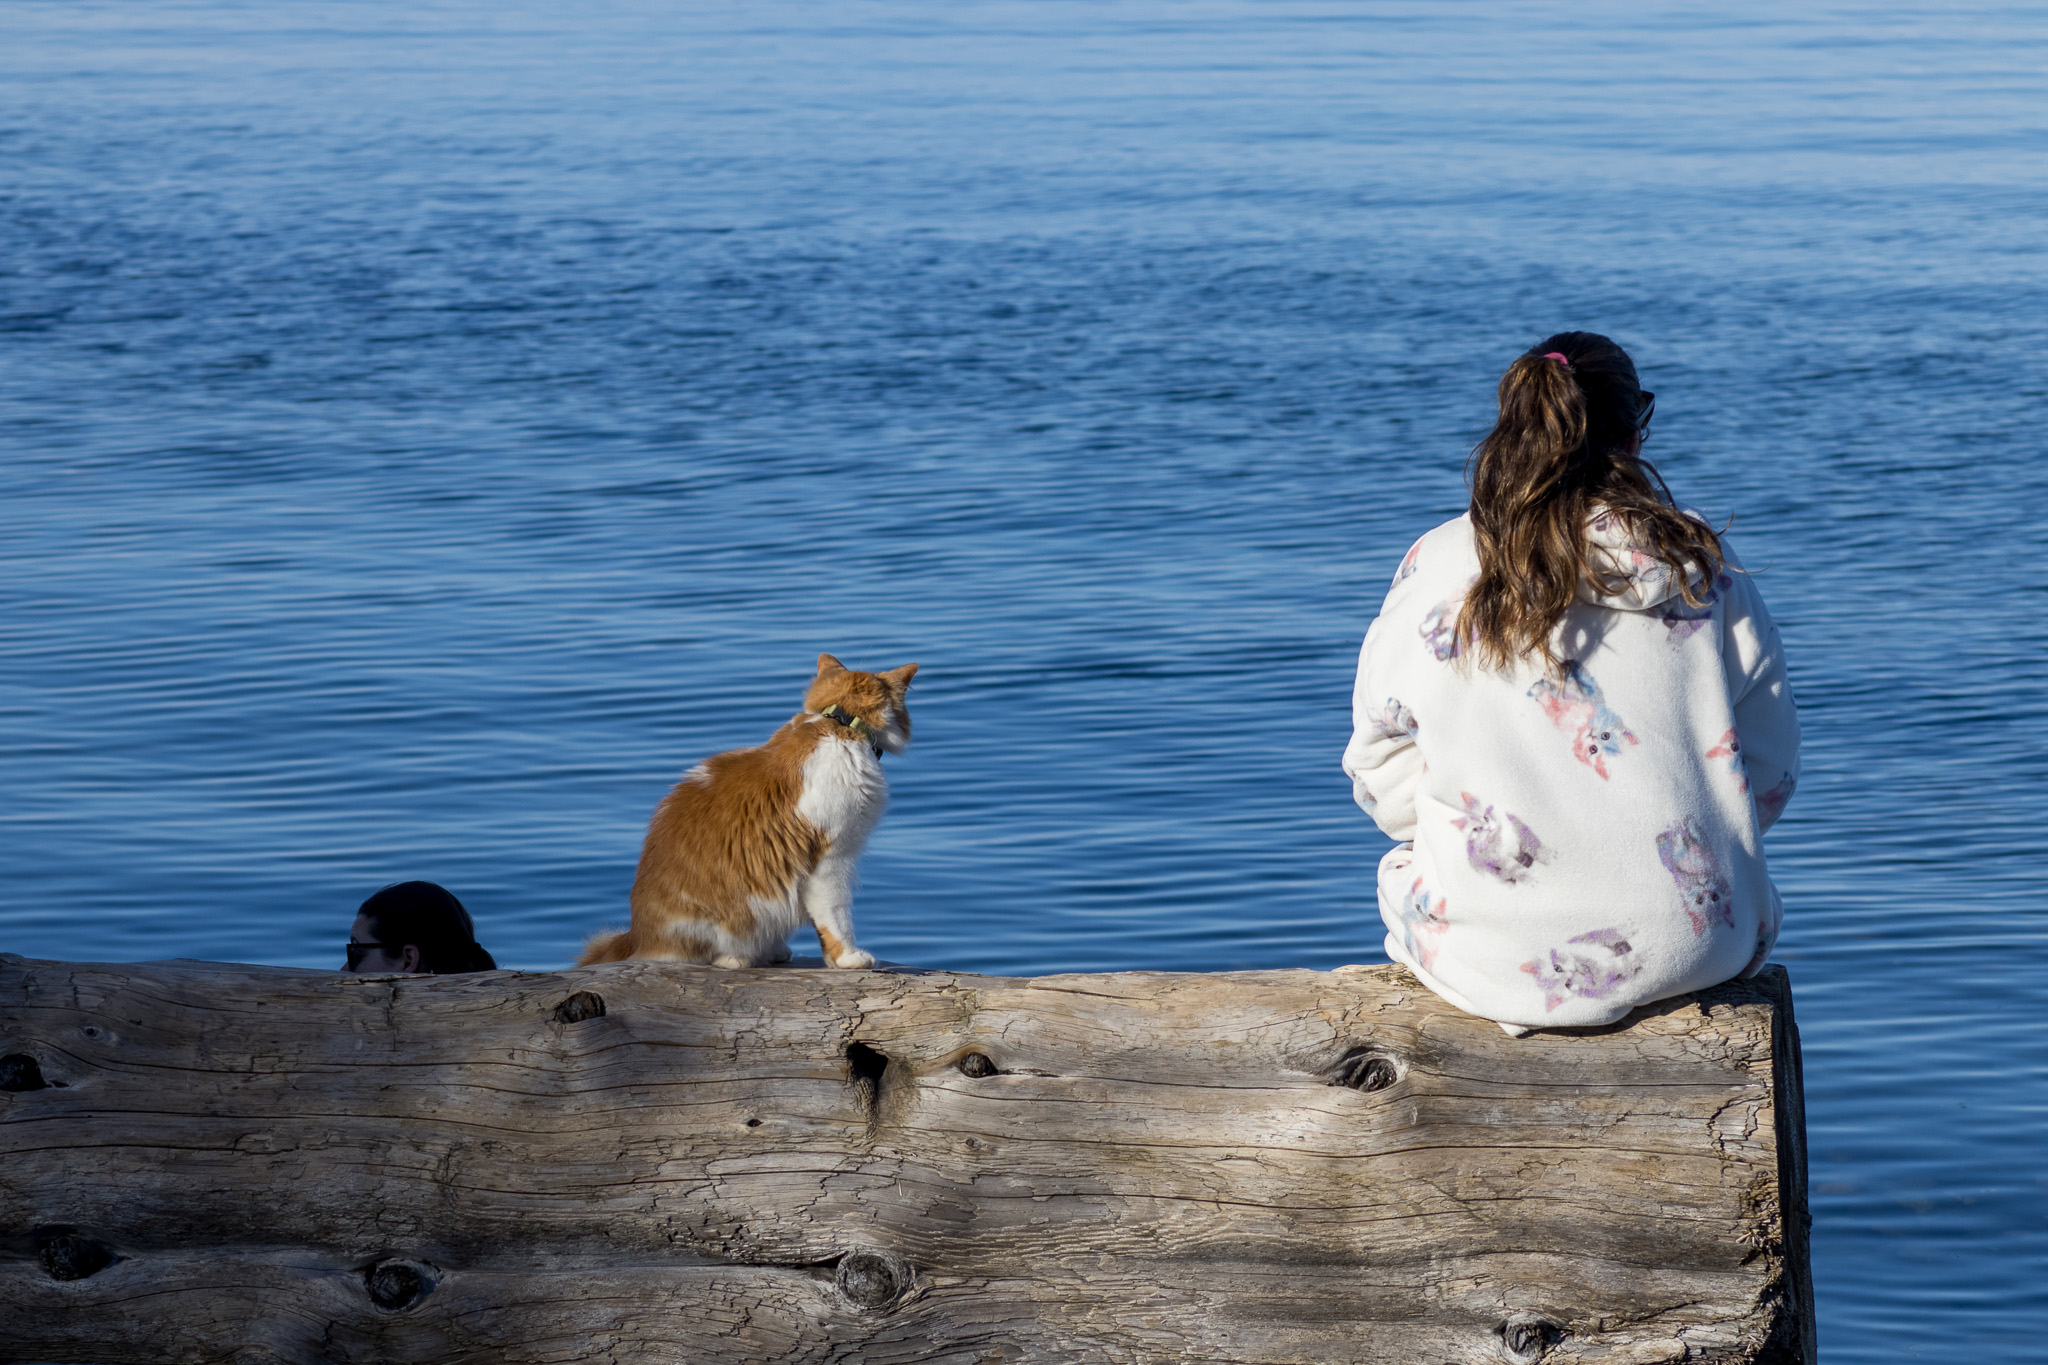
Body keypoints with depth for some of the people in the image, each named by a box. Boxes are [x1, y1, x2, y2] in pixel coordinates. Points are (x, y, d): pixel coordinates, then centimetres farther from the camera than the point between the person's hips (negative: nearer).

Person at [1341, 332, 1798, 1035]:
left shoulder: (1434, 570, -3)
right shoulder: (1702, 566, -2)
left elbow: (1380, 767, 8)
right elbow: (1770, 772, 6)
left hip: (1493, 956, -1)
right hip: (1692, 945, 1)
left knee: (1402, 867, 32)